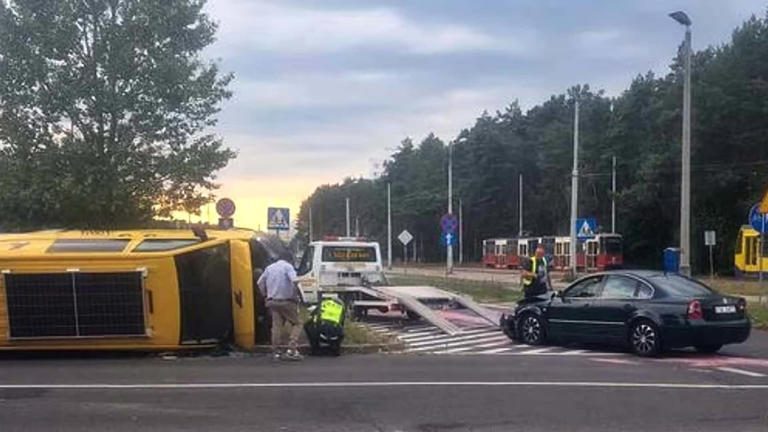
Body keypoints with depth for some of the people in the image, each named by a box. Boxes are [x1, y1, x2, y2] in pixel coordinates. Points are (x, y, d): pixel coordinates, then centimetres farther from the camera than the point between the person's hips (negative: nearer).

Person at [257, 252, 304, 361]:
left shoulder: (269, 267, 14)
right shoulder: (288, 266, -6)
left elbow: (260, 282, 14)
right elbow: (294, 281, -21)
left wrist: (265, 295, 19)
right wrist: (298, 295, -10)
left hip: (272, 302, 6)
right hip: (286, 301, -6)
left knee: (276, 326, 6)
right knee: (296, 324, 2)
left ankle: (276, 352, 3)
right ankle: (291, 350, -11)